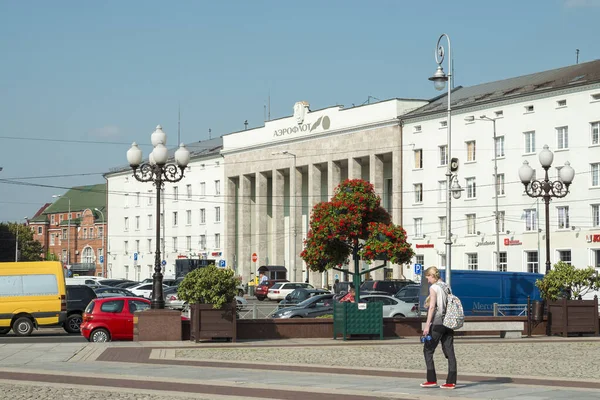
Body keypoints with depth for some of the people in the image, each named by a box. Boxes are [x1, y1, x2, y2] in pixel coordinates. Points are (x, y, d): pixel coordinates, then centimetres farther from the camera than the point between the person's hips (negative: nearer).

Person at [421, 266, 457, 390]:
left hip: (438, 323, -7)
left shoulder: (434, 288, -8)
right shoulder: (447, 287, 14)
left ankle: (432, 380, 0)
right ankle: (451, 382, 2)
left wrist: (427, 325, -15)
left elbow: (432, 307, -14)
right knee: (449, 351, 5)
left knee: (428, 350, 3)